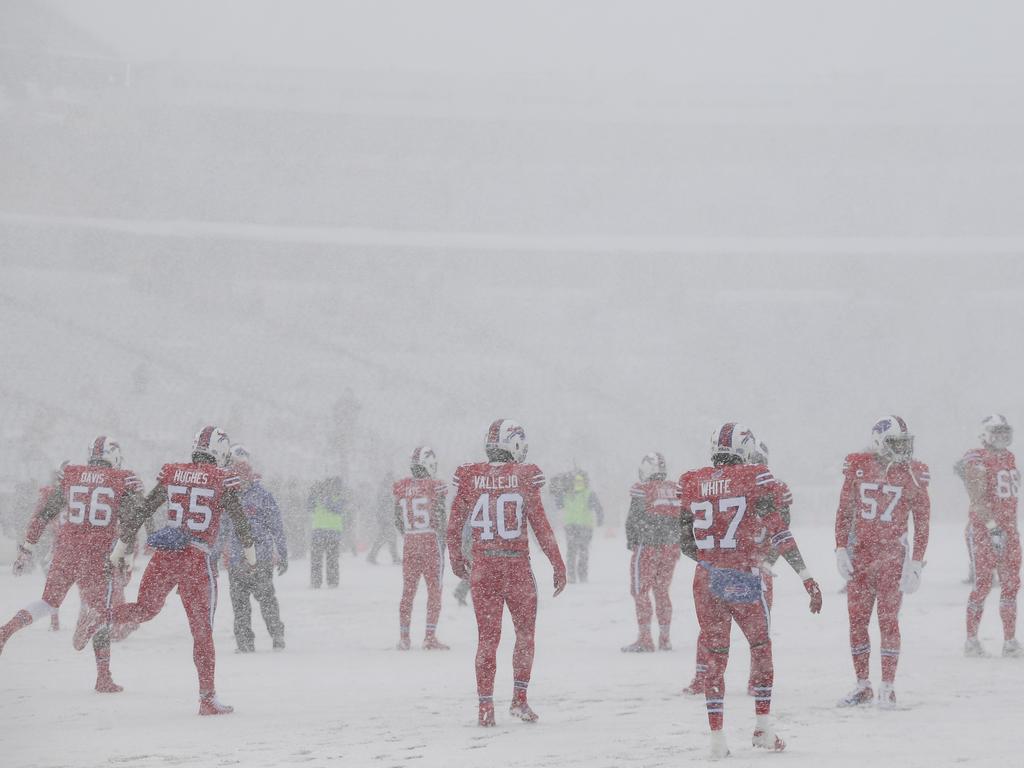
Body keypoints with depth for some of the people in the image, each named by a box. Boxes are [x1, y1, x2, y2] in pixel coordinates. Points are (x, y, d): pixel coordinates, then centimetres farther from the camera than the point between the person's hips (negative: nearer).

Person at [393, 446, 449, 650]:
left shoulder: (401, 488, 1)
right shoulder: (435, 487, -13)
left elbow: (397, 520, 7)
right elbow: (440, 519, -11)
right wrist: (442, 538, 4)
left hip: (409, 542, 4)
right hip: (431, 541, -4)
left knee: (408, 591, 11)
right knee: (434, 590, 4)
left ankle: (404, 638, 13)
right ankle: (430, 637, 0)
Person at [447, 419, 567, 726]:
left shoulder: (469, 477, -1)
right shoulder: (525, 476, -8)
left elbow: (454, 524, 5)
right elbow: (540, 525, -7)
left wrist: (456, 560, 21)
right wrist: (558, 565, 0)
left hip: (482, 570, 2)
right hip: (517, 568, -2)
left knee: (487, 636, 8)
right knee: (525, 632, 16)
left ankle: (485, 707, 6)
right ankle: (519, 700, 17)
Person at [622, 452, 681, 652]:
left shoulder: (641, 489, -11)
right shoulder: (675, 489, 5)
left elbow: (633, 519, -9)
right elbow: (682, 519, 9)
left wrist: (631, 542, 7)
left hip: (647, 546, -6)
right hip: (671, 548, 6)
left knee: (640, 591, 2)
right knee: (662, 591, 15)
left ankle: (645, 640, -1)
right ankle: (665, 639, 16)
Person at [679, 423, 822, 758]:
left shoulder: (691, 483, 5)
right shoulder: (756, 478, -5)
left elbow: (686, 544, 9)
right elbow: (778, 532, -10)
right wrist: (807, 578, -9)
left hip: (706, 579, 3)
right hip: (745, 579, -3)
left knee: (714, 657, 11)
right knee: (761, 647, 18)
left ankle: (717, 737, 6)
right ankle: (763, 729, 19)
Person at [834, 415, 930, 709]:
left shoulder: (913, 474, -5)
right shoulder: (858, 467, -1)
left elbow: (922, 520, -2)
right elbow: (844, 510, 7)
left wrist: (916, 563, -6)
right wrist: (841, 549, 2)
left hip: (892, 557, -3)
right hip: (860, 554, 3)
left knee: (888, 621, -5)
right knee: (857, 620, 5)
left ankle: (887, 688, 1)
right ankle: (863, 686, 16)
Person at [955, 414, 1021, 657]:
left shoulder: (1009, 458, 14)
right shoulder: (977, 461, -11)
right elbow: (978, 498, -21)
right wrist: (993, 527, -28)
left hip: (1008, 529, 7)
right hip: (983, 528, -7)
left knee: (1011, 584, 3)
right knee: (983, 584, -6)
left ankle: (1010, 642, 7)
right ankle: (971, 641, 3)